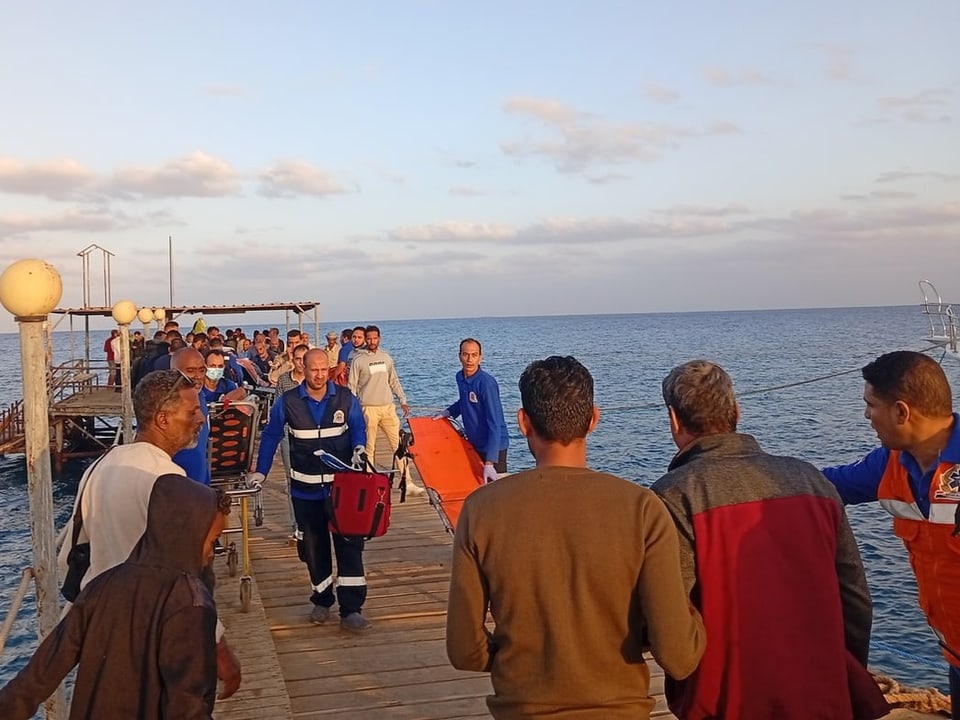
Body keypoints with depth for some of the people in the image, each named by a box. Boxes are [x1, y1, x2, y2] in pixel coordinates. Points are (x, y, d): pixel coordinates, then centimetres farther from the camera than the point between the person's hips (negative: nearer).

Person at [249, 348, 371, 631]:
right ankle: (322, 600, 29)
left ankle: (351, 609, -1)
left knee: (349, 544, -5)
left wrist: (359, 449, -18)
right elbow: (270, 436, 4)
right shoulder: (287, 402, -4)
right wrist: (261, 472, 0)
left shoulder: (345, 398, -4)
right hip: (305, 488, 1)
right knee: (313, 547, 11)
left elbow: (358, 429, 3)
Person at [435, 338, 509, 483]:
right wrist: (448, 412, 7)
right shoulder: (460, 377, 0)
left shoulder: (486, 383, -23)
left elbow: (495, 423, -27)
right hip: (473, 444, 7)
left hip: (493, 447, -7)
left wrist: (489, 463, -33)